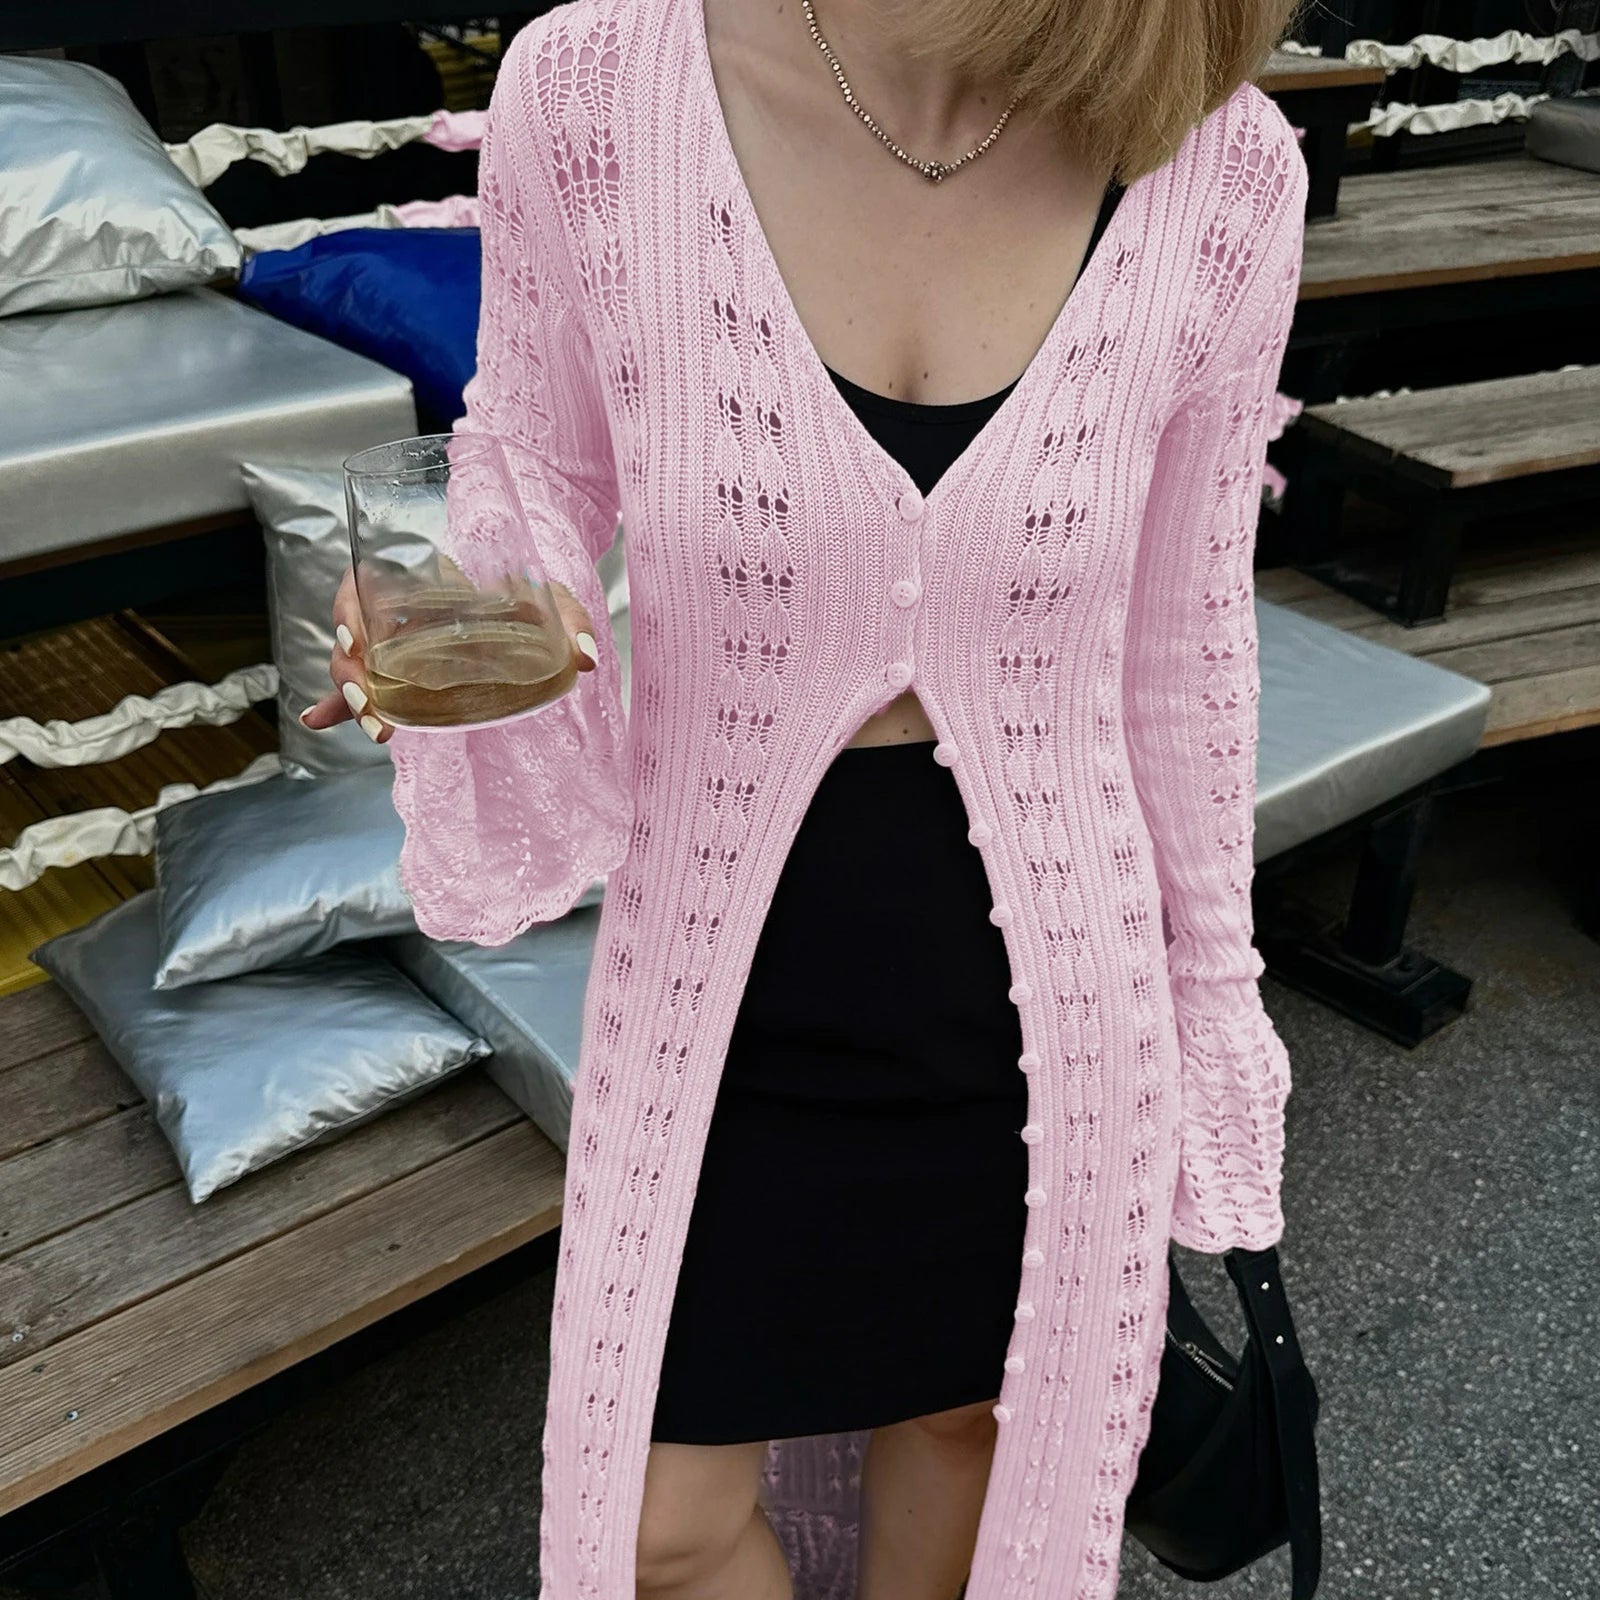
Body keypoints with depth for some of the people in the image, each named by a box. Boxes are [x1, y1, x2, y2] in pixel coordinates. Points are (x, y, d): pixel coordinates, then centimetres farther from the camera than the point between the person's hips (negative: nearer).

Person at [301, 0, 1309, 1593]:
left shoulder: (1219, 170, -12)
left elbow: (1182, 644, -1)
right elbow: (537, 486, -2)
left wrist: (1209, 1004, 7)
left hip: (1036, 988, 1)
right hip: (723, 982, 0)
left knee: (966, 1414, 26)